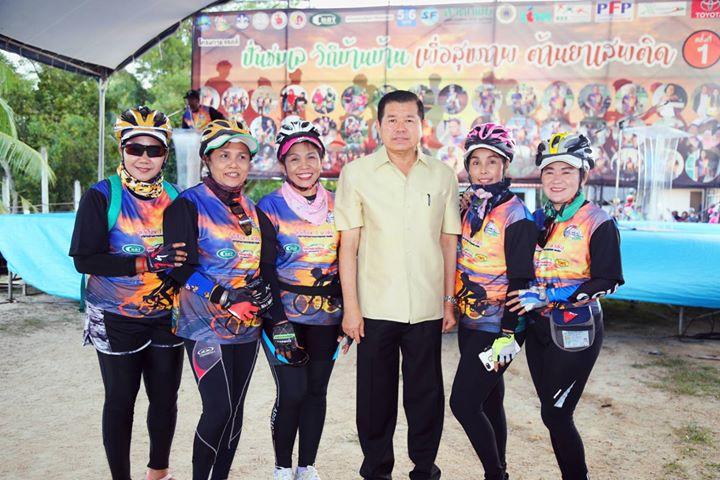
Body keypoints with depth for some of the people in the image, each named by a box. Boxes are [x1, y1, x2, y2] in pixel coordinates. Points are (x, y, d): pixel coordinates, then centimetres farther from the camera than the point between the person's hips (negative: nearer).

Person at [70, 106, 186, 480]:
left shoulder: (175, 197, 4)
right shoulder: (102, 196, -7)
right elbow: (84, 259, -15)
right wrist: (147, 262, -25)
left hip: (166, 318, 4)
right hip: (116, 320, -3)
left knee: (166, 397, 13)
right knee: (120, 401, 9)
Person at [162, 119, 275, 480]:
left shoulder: (253, 210, 13)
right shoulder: (187, 205, -5)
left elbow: (263, 265, 17)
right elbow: (181, 267, -13)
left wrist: (262, 291, -3)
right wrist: (222, 297, -23)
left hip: (247, 325, 6)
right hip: (204, 324, -5)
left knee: (234, 410, 10)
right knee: (218, 409, -9)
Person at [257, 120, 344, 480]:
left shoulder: (336, 205, 7)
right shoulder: (270, 206, -4)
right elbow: (265, 268, -7)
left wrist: (347, 310, 7)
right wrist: (276, 320, -13)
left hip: (327, 316, 4)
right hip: (285, 315, -3)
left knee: (316, 390, 10)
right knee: (292, 391, -4)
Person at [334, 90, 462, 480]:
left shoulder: (442, 175, 5)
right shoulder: (357, 173, 0)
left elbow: (449, 242, 9)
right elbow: (348, 244, -2)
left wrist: (450, 301, 7)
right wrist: (350, 306, -5)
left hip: (427, 308, 2)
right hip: (375, 306, -1)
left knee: (426, 394, 11)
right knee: (376, 395, 10)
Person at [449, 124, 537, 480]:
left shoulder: (516, 216, -13)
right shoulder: (467, 206, 6)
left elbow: (520, 280, -15)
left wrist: (508, 335, -18)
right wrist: (453, 307, 11)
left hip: (496, 327, -7)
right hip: (469, 321, 7)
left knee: (464, 403, -6)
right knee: (489, 400, 16)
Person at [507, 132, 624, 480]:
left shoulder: (598, 223, -8)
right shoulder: (538, 220, 10)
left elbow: (606, 282, -15)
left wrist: (549, 296, -21)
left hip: (575, 331, -6)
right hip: (537, 328, 6)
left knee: (555, 414, -5)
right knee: (552, 413, 12)